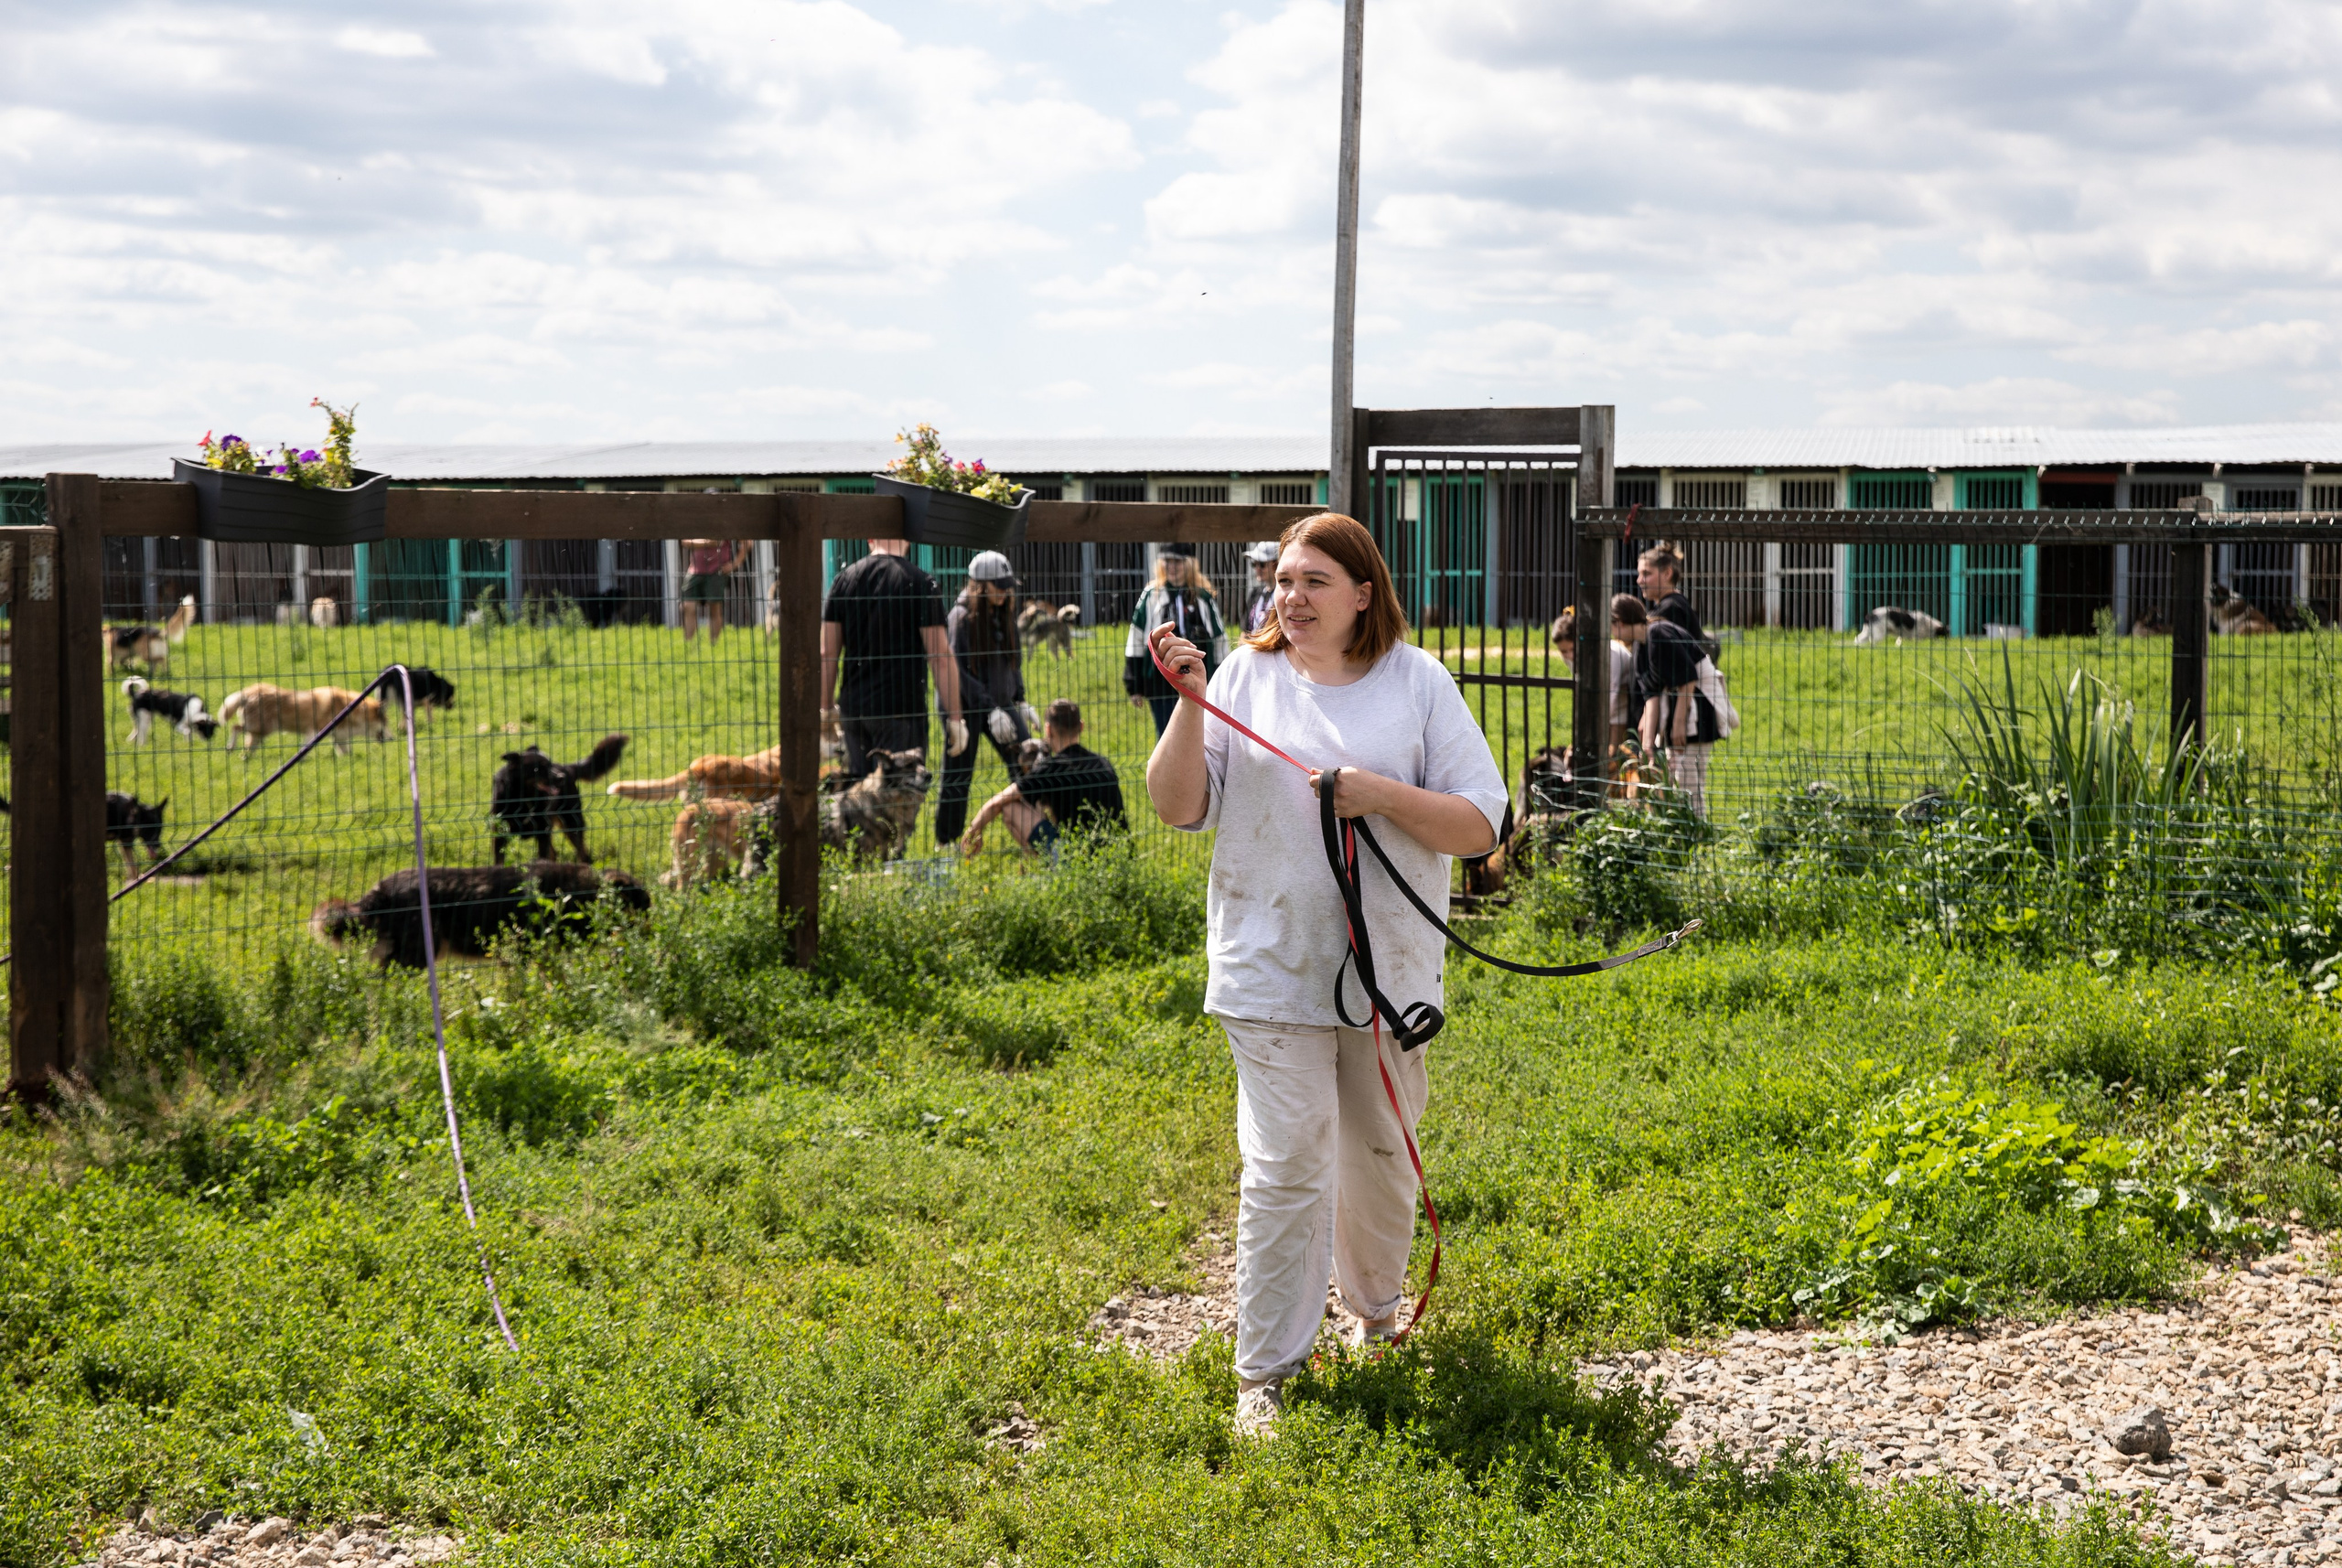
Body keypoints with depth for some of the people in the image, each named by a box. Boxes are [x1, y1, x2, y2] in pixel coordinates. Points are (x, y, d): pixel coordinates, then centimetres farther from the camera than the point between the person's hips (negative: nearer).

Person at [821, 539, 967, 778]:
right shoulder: (920, 583, -8)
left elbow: (826, 654, 6)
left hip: (853, 709, 5)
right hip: (903, 710, -4)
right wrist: (954, 718, -5)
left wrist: (827, 708, 16)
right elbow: (941, 658, -10)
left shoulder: (844, 580, 5)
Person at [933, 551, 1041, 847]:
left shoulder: (1005, 614, 7)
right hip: (966, 706, -6)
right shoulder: (961, 617, -14)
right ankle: (945, 842, 15)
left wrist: (1020, 700, 7)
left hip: (1001, 703, 6)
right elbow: (957, 670, -18)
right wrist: (991, 710, -21)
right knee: (957, 778, 2)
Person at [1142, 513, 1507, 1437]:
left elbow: (1481, 826, -1)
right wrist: (1189, 705, -14)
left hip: (1390, 968, 1)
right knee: (1286, 1164, -6)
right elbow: (1178, 808, -1)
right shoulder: (1245, 676, 2)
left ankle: (1377, 1307, 40)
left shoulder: (1419, 683, 1)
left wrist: (1380, 794, -15)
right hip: (1272, 968, -1)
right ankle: (1265, 1372, 3)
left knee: (1382, 1156, 15)